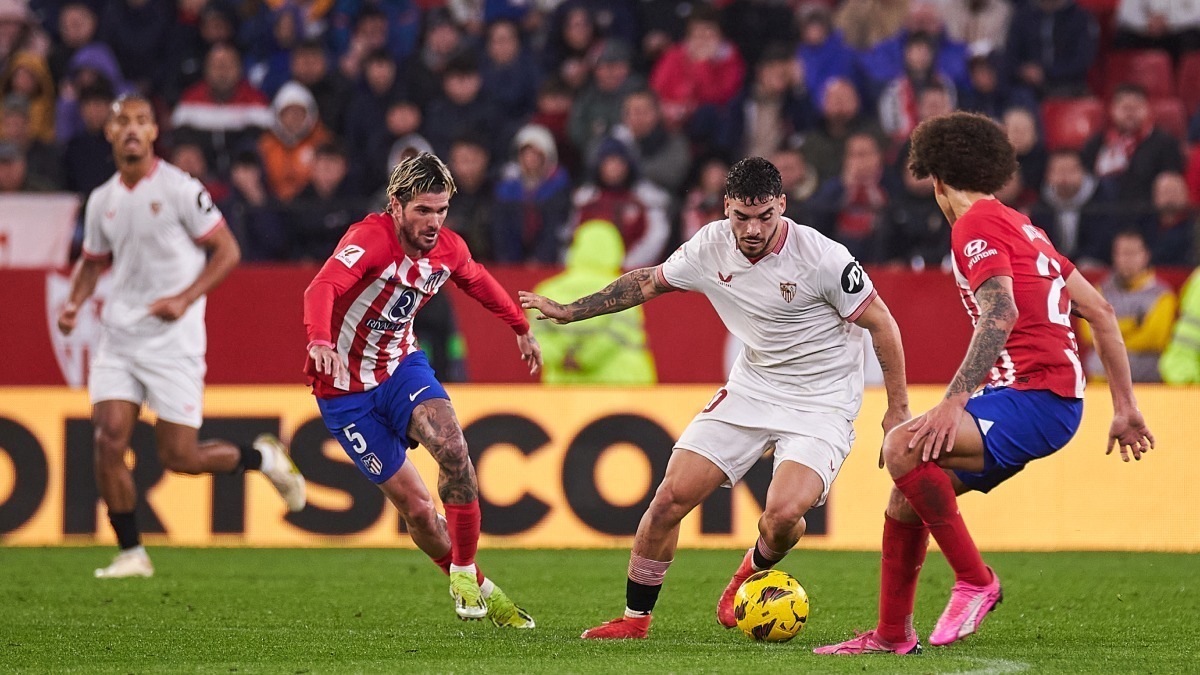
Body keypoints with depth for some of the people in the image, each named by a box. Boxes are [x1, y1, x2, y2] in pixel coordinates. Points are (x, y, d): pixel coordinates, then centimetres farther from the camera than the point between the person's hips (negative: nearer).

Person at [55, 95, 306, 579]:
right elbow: (92, 261, 24)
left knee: (179, 457, -5)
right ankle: (131, 554, 3)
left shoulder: (180, 189, -8)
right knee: (109, 439, -9)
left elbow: (227, 251, -6)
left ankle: (263, 458, 24)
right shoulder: (102, 200, 9)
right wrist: (74, 303, 4)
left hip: (173, 339, -5)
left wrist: (185, 299, -17)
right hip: (119, 335, 5)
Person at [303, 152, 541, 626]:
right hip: (346, 390, -4)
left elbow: (478, 282, 20)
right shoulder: (371, 239, -26)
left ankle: (464, 570, -9)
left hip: (402, 365, 4)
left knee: (453, 448, -26)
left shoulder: (449, 249, -5)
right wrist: (320, 340, -63)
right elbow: (322, 288, -44)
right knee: (416, 508, -4)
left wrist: (521, 328, 32)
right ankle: (477, 590, 17)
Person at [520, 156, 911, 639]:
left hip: (821, 404, -5)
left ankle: (756, 571, 10)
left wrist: (898, 409, -7)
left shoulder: (822, 258, -22)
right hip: (750, 389, 5)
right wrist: (569, 311, 12)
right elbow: (649, 282, 10)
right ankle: (635, 618, 11)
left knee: (783, 511, -27)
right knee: (672, 496, -7)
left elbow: (881, 323, -11)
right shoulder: (712, 246, -8)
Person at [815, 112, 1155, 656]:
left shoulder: (976, 225, -6)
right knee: (907, 494, 11)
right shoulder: (1019, 225, 23)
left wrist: (954, 403, -30)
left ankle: (974, 581, -16)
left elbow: (1002, 314, -24)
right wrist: (1125, 407, 25)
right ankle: (892, 635, 20)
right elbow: (1100, 313, 24)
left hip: (1034, 398, -10)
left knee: (903, 448, -26)